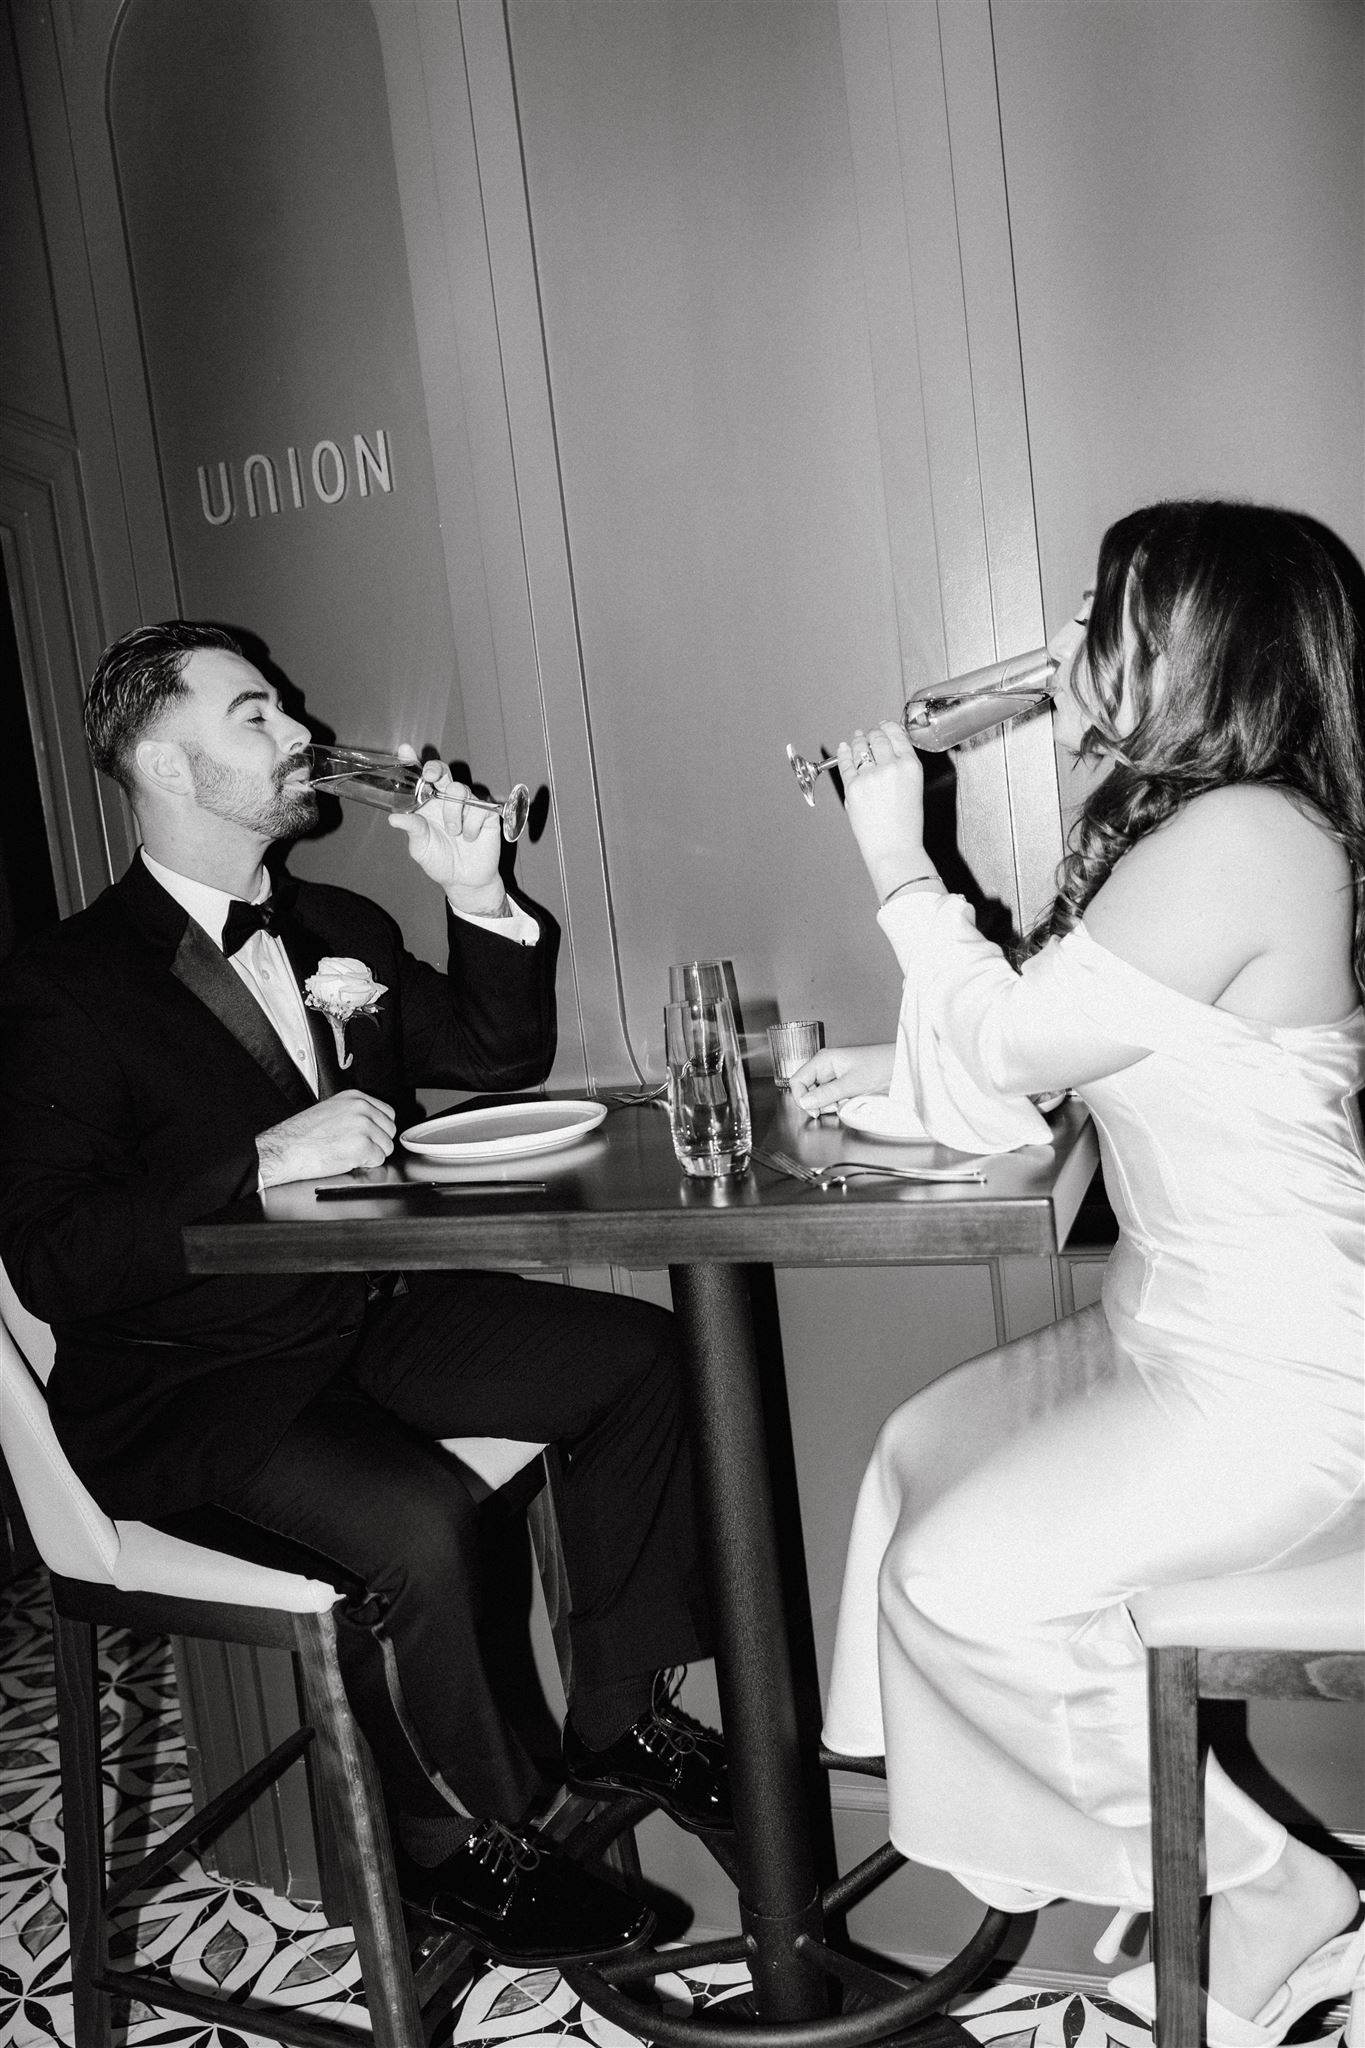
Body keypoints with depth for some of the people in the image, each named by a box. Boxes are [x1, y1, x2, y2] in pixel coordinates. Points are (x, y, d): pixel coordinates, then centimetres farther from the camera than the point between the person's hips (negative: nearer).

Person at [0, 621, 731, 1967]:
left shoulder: (339, 932, 10)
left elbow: (499, 1060, 14)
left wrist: (480, 900, -2)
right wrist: (265, 1162, -27)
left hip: (365, 1319, 7)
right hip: (191, 1389, -7)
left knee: (639, 1358, -6)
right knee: (416, 1518, -31)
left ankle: (617, 1716, 10)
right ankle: (464, 1842, -1)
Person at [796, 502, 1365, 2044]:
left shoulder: (1239, 841, -23)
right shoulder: (1203, 826, 10)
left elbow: (1010, 1046, -19)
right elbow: (1057, 1052, 15)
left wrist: (899, 860, -8)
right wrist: (895, 1066, 7)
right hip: (1178, 1337, 10)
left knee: (964, 1579, -12)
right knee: (921, 1450, 15)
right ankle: (1009, 1852, 26)